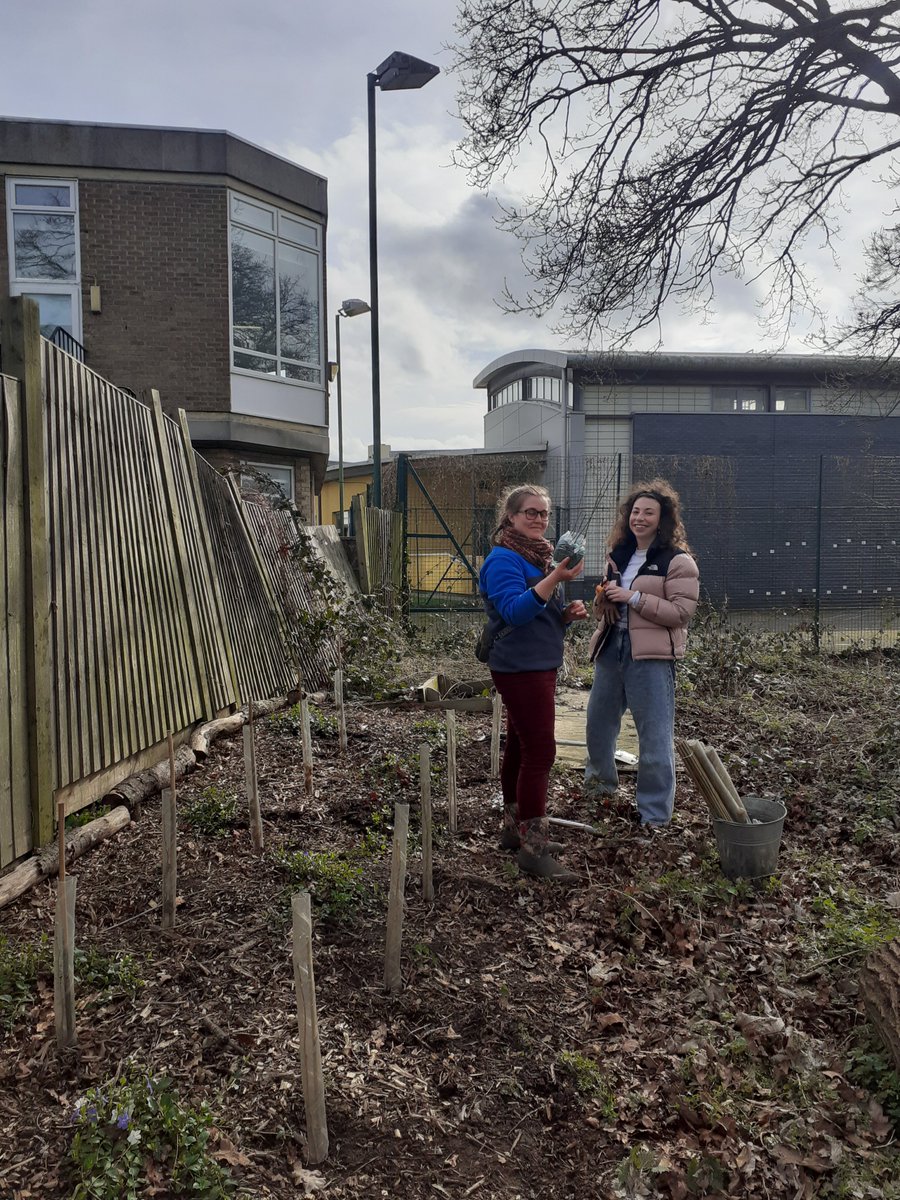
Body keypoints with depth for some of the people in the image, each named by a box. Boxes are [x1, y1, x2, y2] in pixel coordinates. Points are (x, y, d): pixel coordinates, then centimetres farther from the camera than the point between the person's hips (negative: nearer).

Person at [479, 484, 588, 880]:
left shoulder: (539, 557, 16)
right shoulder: (503, 560, -13)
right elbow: (515, 610, -26)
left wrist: (569, 613, 2)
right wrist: (556, 578, -34)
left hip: (538, 667, 10)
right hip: (520, 669, -10)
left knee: (520, 747, 15)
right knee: (540, 751, -12)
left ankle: (515, 828, 25)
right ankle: (533, 848, -8)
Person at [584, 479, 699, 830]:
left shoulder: (678, 561, -8)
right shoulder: (619, 555, 14)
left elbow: (682, 611, -16)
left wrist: (633, 597, -19)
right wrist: (605, 598, -1)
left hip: (652, 657, -7)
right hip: (612, 647, 7)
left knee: (655, 736, -1)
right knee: (598, 722, 19)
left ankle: (655, 814, 13)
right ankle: (601, 781, 44)